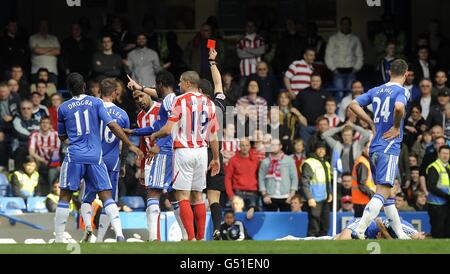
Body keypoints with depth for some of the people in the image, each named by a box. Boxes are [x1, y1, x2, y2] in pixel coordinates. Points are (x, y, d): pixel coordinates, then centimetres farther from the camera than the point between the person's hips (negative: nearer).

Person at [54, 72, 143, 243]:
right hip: (95, 157, 0)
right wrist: (130, 145, -2)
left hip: (74, 157, 0)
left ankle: (58, 240, 7)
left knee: (65, 197, 9)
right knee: (106, 196, 1)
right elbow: (112, 125, -5)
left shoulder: (63, 108, 6)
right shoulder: (96, 103, 3)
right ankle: (119, 234, -17)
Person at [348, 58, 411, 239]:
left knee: (388, 192, 15)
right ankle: (359, 231, -26)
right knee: (383, 192, -12)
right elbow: (399, 107, -28)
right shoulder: (402, 91, -7)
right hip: (389, 147, -8)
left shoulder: (376, 90, 13)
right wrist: (397, 127, -11)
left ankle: (400, 235, 21)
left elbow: (354, 105, 13)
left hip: (374, 148, 8)